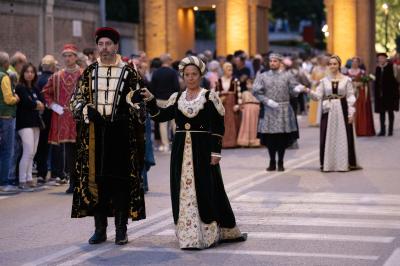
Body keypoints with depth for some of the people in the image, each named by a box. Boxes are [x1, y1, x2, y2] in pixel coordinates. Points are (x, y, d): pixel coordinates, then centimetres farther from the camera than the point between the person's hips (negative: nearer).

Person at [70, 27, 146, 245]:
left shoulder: (129, 72, 4)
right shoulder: (89, 72, 10)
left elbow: (138, 103, 5)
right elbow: (76, 100, 11)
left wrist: (127, 113, -14)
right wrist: (88, 111, -8)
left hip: (121, 134, -2)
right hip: (94, 134, 2)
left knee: (120, 180, -1)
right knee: (96, 178, 3)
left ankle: (121, 229, 6)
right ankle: (100, 229, 12)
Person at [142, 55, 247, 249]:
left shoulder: (210, 97, -1)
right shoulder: (176, 98, 10)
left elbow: (219, 127, -3)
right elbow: (160, 116, -1)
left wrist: (216, 152, -9)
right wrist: (150, 101, -16)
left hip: (203, 150, -4)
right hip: (181, 151, 4)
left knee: (206, 190, -2)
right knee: (184, 191, 4)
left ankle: (209, 233, 8)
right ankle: (188, 235, 10)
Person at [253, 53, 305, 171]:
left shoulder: (287, 76, 6)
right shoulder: (263, 76, 6)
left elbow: (293, 91, 3)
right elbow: (256, 91, 0)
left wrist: (298, 89, -20)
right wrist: (267, 101, -12)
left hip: (284, 110, 0)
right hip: (268, 110, 0)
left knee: (283, 138, -1)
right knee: (270, 138, 2)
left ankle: (280, 162, 10)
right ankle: (272, 162, 14)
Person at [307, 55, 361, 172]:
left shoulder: (346, 80, 3)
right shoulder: (324, 81, 7)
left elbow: (350, 97, 0)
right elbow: (318, 96, 0)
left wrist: (351, 113, -7)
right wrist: (309, 92, -19)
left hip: (342, 110, -1)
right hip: (328, 111, 2)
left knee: (343, 136, 0)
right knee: (327, 137, 2)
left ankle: (343, 163, 7)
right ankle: (327, 164, 8)